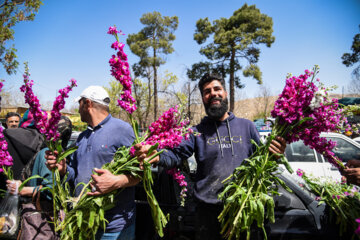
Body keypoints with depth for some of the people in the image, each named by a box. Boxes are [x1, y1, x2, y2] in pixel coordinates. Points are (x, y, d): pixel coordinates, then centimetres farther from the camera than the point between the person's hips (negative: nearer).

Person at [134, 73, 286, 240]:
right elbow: (175, 155, -10)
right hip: (208, 210, -1)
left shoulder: (247, 126, 7)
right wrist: (156, 157, -30)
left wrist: (274, 154, -14)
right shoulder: (197, 131, 3)